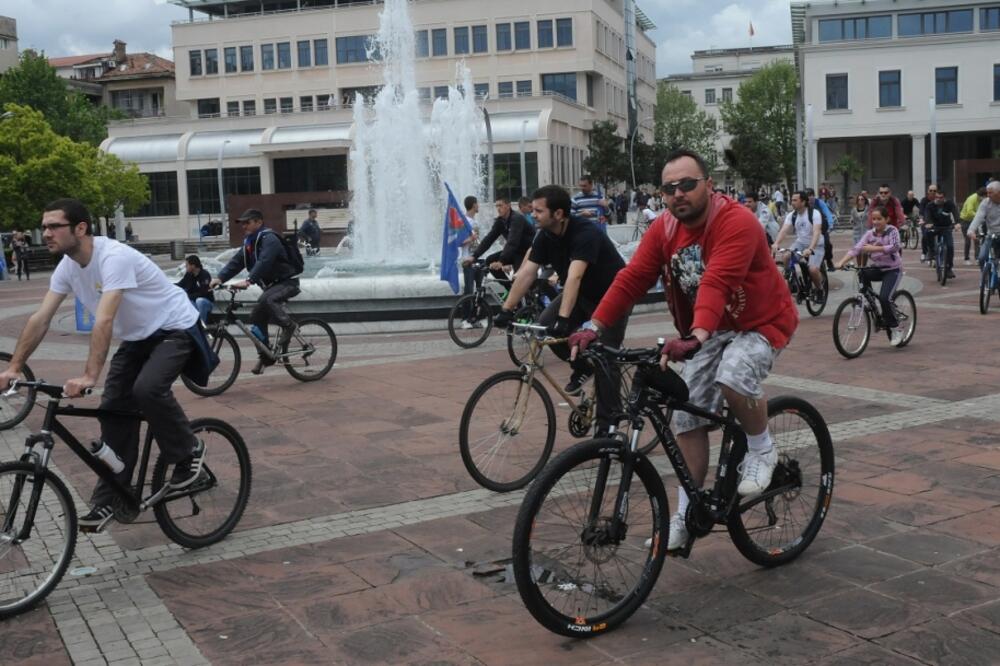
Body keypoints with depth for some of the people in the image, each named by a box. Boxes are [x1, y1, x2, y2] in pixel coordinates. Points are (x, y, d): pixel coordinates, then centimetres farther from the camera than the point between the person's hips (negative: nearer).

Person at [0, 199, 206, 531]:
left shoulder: (114, 257, -31)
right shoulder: (67, 266, -4)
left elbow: (104, 321, -40)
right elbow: (40, 318, -3)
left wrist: (89, 376, -47)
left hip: (175, 329, -8)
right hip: (137, 337, 8)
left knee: (147, 389, -31)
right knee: (113, 410, 0)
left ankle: (188, 451, -5)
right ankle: (109, 500, 10)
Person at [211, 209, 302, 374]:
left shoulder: (269, 239, -19)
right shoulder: (249, 242, 9)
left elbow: (264, 262, -35)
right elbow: (236, 261, 0)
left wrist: (248, 280, -46)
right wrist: (220, 278, -15)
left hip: (287, 282, -9)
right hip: (271, 285, 9)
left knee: (267, 299, -35)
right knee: (257, 317, 1)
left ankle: (288, 325, -15)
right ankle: (265, 356, 10)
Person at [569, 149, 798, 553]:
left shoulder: (736, 223, -27)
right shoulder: (664, 228, -7)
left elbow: (716, 284, -41)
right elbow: (632, 278, -14)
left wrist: (696, 337, -55)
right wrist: (595, 326, -26)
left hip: (761, 324, -6)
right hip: (707, 331, 6)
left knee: (733, 377, -35)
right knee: (687, 418, 0)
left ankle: (761, 449, -4)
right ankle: (687, 514, 13)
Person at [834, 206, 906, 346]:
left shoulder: (892, 231, -11)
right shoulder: (870, 233, -1)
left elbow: (894, 247, -29)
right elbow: (856, 248, -13)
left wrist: (874, 248, -38)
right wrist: (841, 262, -27)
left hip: (892, 269, -5)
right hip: (876, 268, 5)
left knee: (884, 298, -22)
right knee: (862, 273, -28)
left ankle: (896, 329, -4)